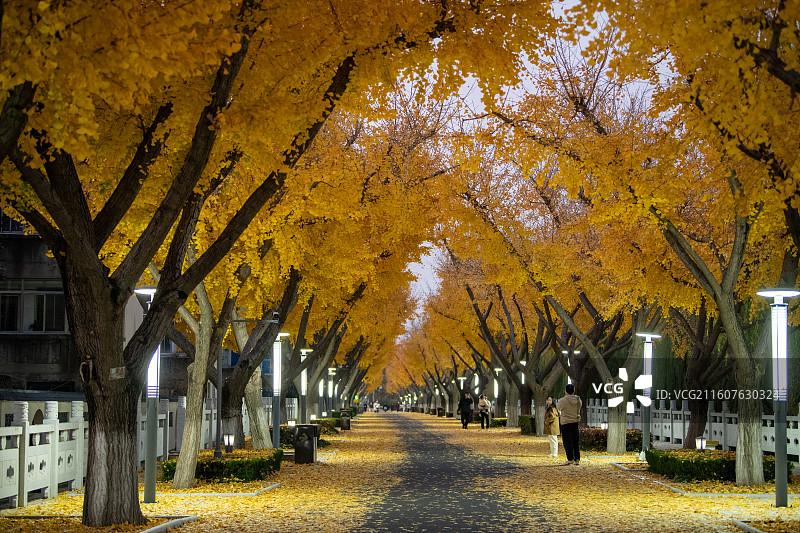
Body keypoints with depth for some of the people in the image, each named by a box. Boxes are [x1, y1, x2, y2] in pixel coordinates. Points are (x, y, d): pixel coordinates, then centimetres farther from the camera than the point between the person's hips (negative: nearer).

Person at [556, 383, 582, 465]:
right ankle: (577, 459, 11)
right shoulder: (578, 400, -1)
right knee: (575, 442, 11)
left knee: (567, 442, 0)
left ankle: (570, 459, -4)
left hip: (566, 423, -5)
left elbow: (558, 408, 3)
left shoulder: (563, 401, -15)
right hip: (576, 423, 5)